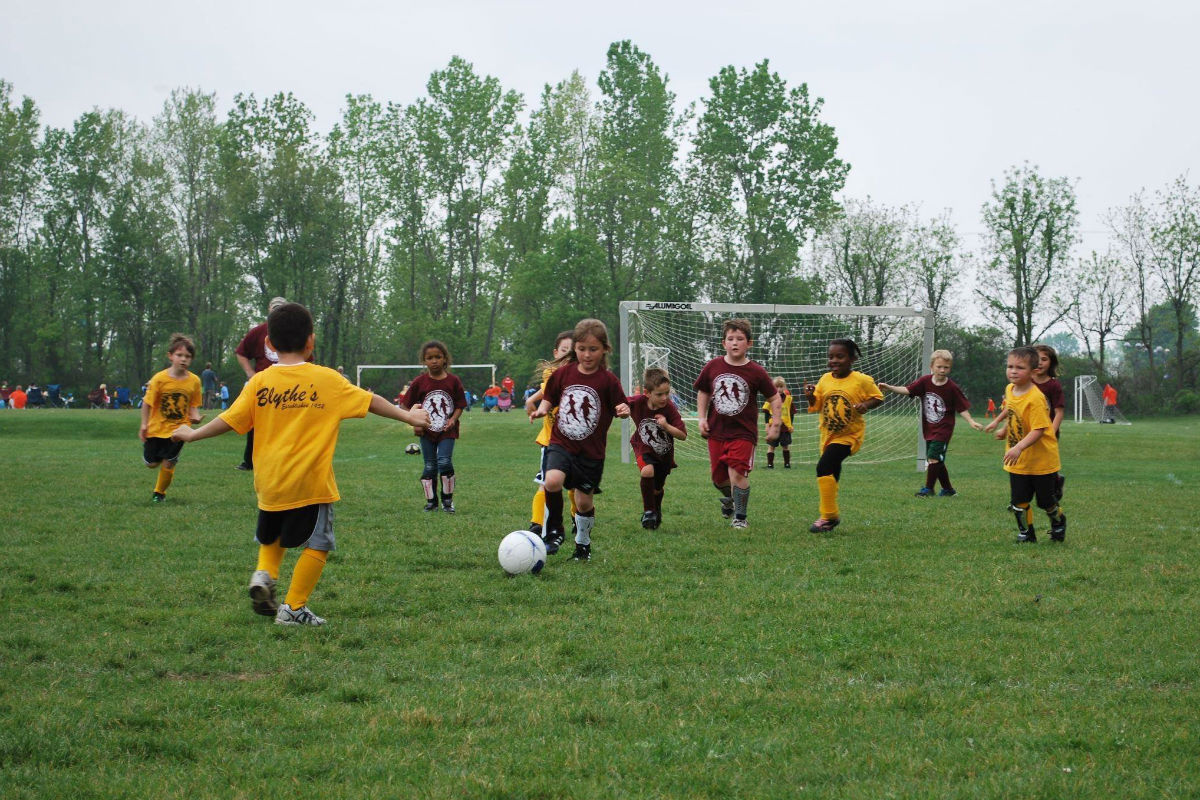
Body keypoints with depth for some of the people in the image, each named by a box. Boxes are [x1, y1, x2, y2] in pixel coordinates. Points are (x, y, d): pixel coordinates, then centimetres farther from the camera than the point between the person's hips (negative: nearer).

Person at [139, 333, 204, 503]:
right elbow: (147, 402, -6)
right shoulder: (160, 378, -14)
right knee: (152, 463, 10)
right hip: (156, 428, 0)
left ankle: (159, 492, 20)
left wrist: (195, 416, -18)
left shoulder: (194, 381, -8)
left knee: (168, 463, -4)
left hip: (178, 430, 0)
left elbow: (194, 405, 2)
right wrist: (144, 424, -6)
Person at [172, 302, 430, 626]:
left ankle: (264, 575, 2)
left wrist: (192, 434, 16)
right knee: (318, 545, 7)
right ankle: (294, 607, 2)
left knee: (271, 538, 26)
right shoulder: (327, 380, -3)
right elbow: (370, 401, 3)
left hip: (269, 483, 4)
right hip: (311, 483, -3)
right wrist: (407, 416, 16)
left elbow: (230, 420, 1)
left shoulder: (259, 382, 0)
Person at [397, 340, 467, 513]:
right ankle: (431, 501, 19)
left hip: (447, 431, -1)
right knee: (430, 466, 6)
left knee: (444, 461, -16)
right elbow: (405, 405, 2)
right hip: (427, 432, 1)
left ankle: (448, 500, 0)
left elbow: (460, 405, 2)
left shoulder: (453, 381, -3)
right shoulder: (419, 382, -3)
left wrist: (453, 419, -15)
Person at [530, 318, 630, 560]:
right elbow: (549, 398, 14)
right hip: (561, 443, 1)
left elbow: (619, 407, -2)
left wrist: (624, 411, -25)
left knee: (584, 502, 6)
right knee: (553, 481, -26)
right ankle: (554, 531, -5)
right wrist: (542, 410, -7)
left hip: (591, 451, -1)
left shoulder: (608, 380, -5)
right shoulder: (563, 373, 2)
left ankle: (583, 544, 32)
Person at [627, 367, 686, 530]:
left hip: (664, 452, 1)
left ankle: (657, 511, 50)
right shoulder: (637, 402, -25)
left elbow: (683, 436, -25)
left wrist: (666, 426, -40)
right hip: (644, 447, -1)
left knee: (657, 489, 14)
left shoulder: (669, 408, -26)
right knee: (647, 471, -32)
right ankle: (648, 512, -14)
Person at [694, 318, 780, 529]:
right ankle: (729, 499, 46)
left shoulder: (756, 372, -8)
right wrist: (701, 418, 6)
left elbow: (775, 398, 2)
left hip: (743, 433, -3)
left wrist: (775, 425, -4)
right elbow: (703, 392, 15)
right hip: (716, 431, 3)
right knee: (718, 478, 11)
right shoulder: (713, 367, -1)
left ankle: (740, 517, 0)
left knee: (737, 473, -17)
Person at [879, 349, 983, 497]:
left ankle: (928, 488, -2)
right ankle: (948, 489, 28)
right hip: (929, 429, 5)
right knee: (937, 461, 14)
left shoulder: (952, 388, -12)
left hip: (943, 430, -5)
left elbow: (962, 408, -6)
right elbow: (907, 390, -9)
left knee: (933, 457, -15)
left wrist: (971, 422, -19)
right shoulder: (925, 381, -3)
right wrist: (890, 388, -23)